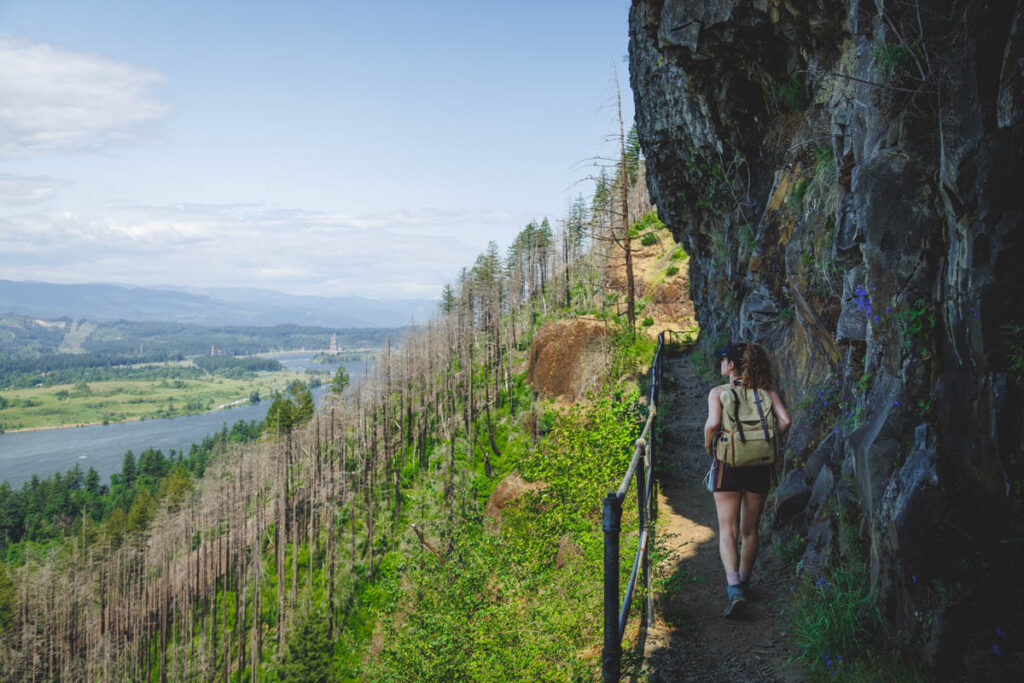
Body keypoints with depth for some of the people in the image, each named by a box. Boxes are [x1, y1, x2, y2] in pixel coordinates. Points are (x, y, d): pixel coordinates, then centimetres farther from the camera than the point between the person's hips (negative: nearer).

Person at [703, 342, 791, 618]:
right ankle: (744, 583, 31)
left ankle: (734, 588, -18)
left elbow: (713, 423, -21)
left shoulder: (718, 392, -5)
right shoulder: (766, 391, 4)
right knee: (749, 530, 16)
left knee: (727, 531, -1)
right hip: (759, 467, 3)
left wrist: (708, 445, -3)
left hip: (728, 465, -3)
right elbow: (784, 421, -9)